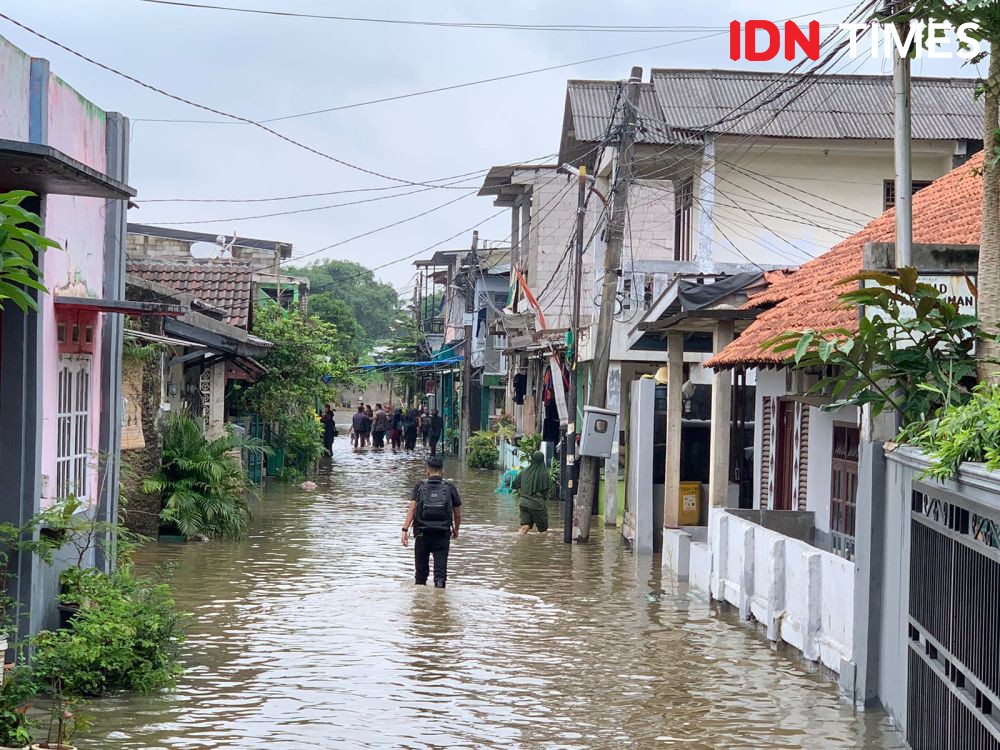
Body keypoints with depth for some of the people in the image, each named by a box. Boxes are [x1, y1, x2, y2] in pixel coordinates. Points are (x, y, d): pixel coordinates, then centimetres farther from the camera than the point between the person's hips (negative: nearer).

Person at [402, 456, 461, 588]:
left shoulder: (420, 487, 4)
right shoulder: (450, 488, 4)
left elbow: (412, 509, -9)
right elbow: (458, 514, 10)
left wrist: (405, 530, -15)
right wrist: (456, 530, 28)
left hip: (422, 533, 1)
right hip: (443, 534, -1)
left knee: (421, 569, 14)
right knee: (441, 568, -4)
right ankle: (439, 585, -26)